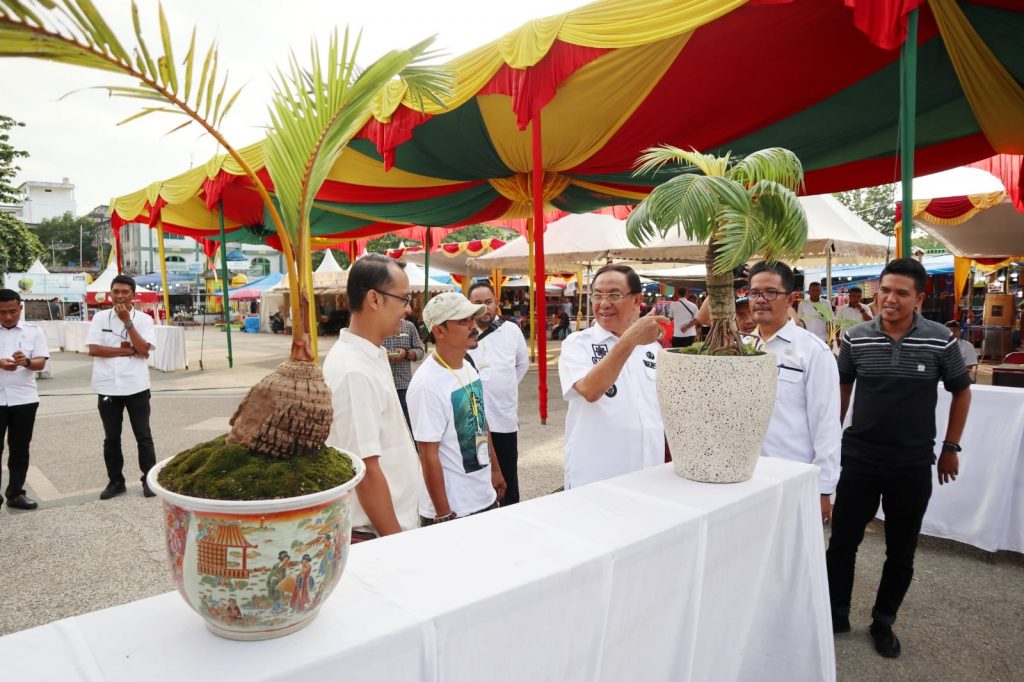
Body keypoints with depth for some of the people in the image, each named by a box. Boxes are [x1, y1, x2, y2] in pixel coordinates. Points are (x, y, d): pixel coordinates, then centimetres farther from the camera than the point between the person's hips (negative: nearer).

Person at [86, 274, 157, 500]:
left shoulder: (143, 319, -1)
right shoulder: (100, 317, 3)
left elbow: (143, 350, -13)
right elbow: (93, 349, -6)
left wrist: (127, 321, -15)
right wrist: (126, 350, -12)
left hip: (136, 387, -2)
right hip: (107, 387, 2)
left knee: (143, 436, 5)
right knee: (111, 438, 11)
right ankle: (115, 481, 22)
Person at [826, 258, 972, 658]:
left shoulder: (940, 341, -8)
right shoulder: (856, 339, -6)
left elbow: (961, 391, 7)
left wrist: (951, 447, 6)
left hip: (913, 463, 0)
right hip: (859, 457, 0)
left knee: (901, 552, 13)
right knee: (842, 542, 6)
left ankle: (883, 622, 33)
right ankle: (836, 614, 26)